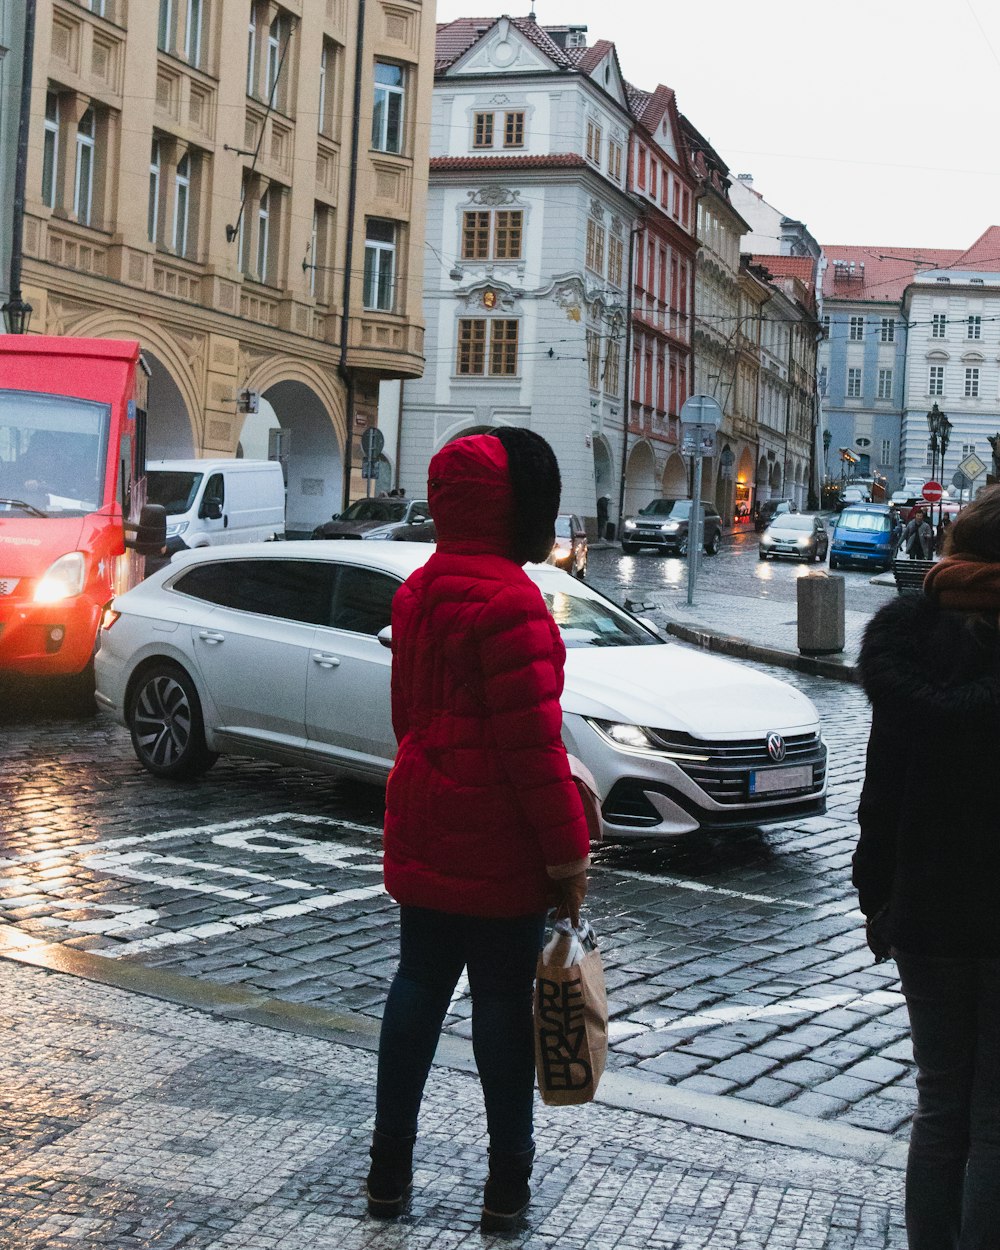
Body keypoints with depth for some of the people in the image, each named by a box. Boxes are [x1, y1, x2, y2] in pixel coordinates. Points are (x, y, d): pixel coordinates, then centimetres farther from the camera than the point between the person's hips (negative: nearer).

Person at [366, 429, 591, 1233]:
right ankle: (508, 1186, 15)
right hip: (497, 848, -8)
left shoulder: (421, 590, 9)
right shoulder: (507, 599, -19)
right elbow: (531, 742, -21)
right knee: (502, 995, 3)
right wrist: (568, 851, -15)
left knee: (420, 983, 15)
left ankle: (390, 1169, 22)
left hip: (423, 834, 8)